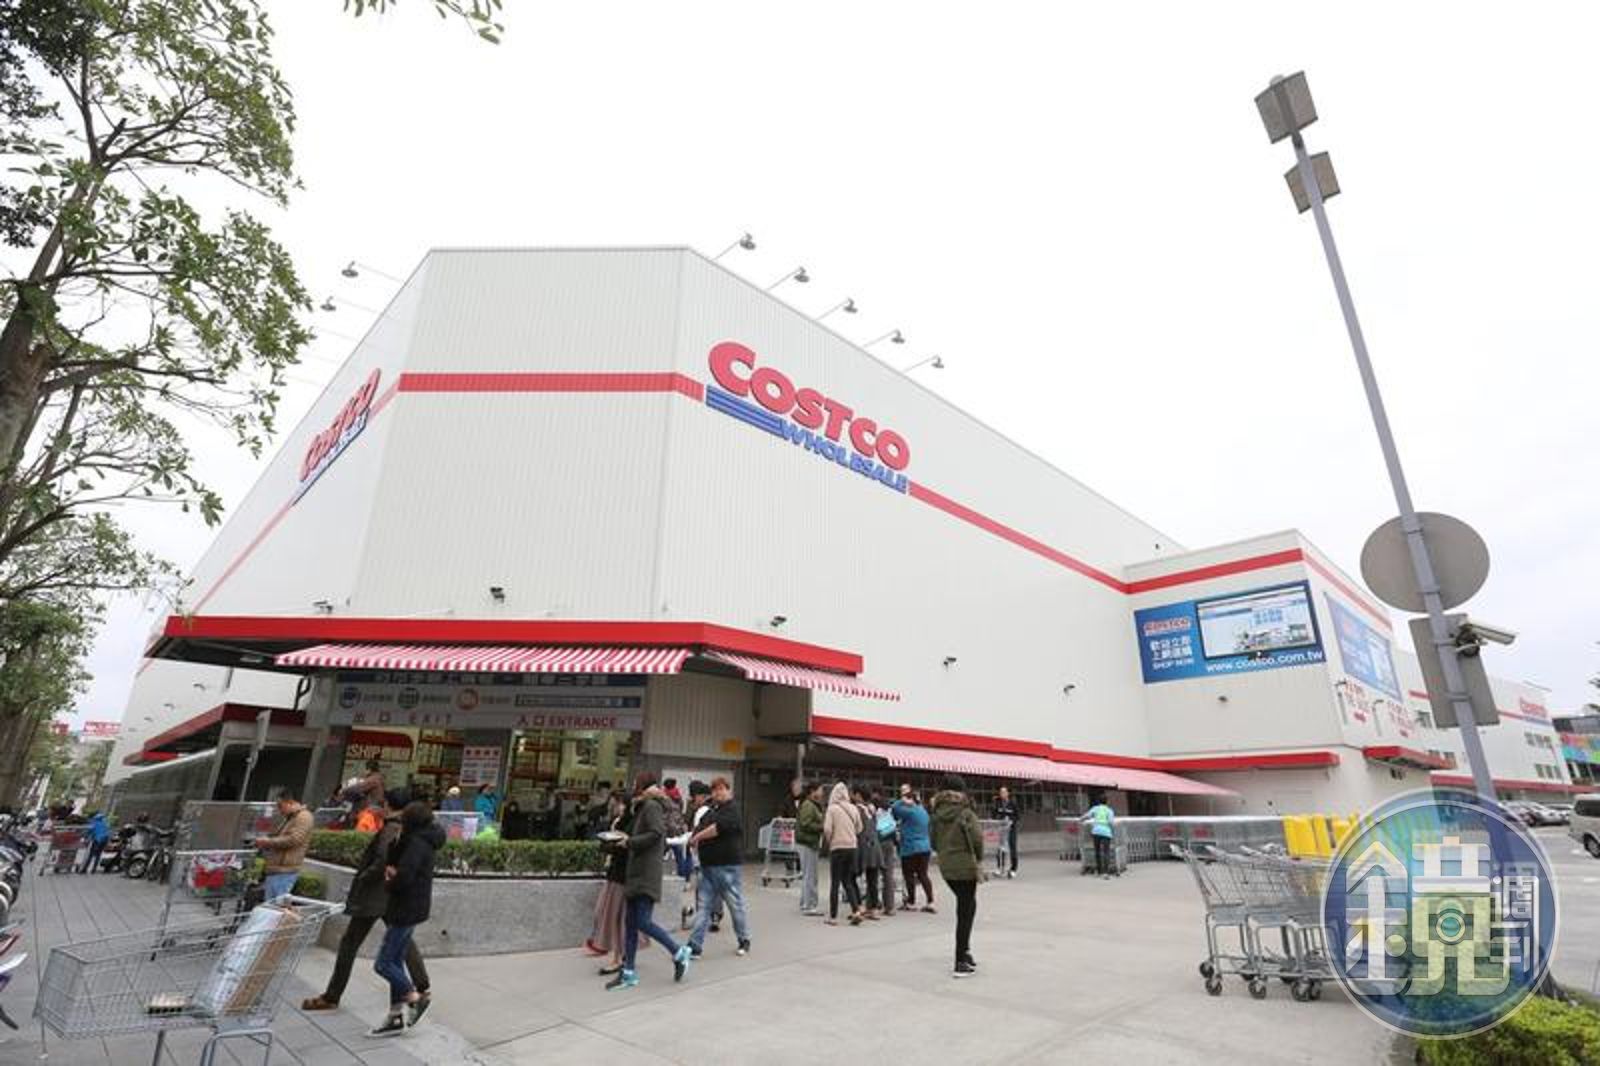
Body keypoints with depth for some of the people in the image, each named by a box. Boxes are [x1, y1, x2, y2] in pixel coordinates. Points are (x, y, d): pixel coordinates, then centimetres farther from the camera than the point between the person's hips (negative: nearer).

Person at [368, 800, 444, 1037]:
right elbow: (394, 858, 17)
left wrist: (390, 881, -7)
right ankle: (396, 1016, 24)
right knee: (396, 961, 15)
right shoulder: (421, 841, 10)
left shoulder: (417, 844, -20)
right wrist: (392, 871, -5)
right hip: (408, 910, 10)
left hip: (407, 910, -10)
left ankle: (416, 998, 11)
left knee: (383, 964, -2)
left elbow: (403, 877, -27)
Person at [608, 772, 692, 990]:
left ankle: (679, 952, 5)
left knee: (643, 922, -10)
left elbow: (656, 834, -22)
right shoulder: (643, 807, 18)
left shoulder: (652, 806, -11)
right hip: (636, 873, 10)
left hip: (647, 874, -10)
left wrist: (629, 841, -15)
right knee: (631, 924, 10)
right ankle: (628, 974, 16)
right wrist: (626, 839, 6)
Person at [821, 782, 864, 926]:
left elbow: (827, 829, -13)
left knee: (835, 883, 4)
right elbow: (859, 829, 8)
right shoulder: (853, 808, 4)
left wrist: (827, 842, 4)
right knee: (848, 881, 15)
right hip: (852, 847, 4)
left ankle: (833, 916, 10)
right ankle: (856, 911, 3)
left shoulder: (832, 808, -9)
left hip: (837, 848, -4)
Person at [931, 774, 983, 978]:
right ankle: (961, 963, 8)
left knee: (966, 907, 25)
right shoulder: (965, 812, -13)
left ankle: (965, 949, 29)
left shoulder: (937, 814, 2)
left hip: (945, 867, 6)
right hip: (965, 867, -5)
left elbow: (934, 842, 6)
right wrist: (979, 858, -1)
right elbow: (977, 837, -18)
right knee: (965, 912, 4)